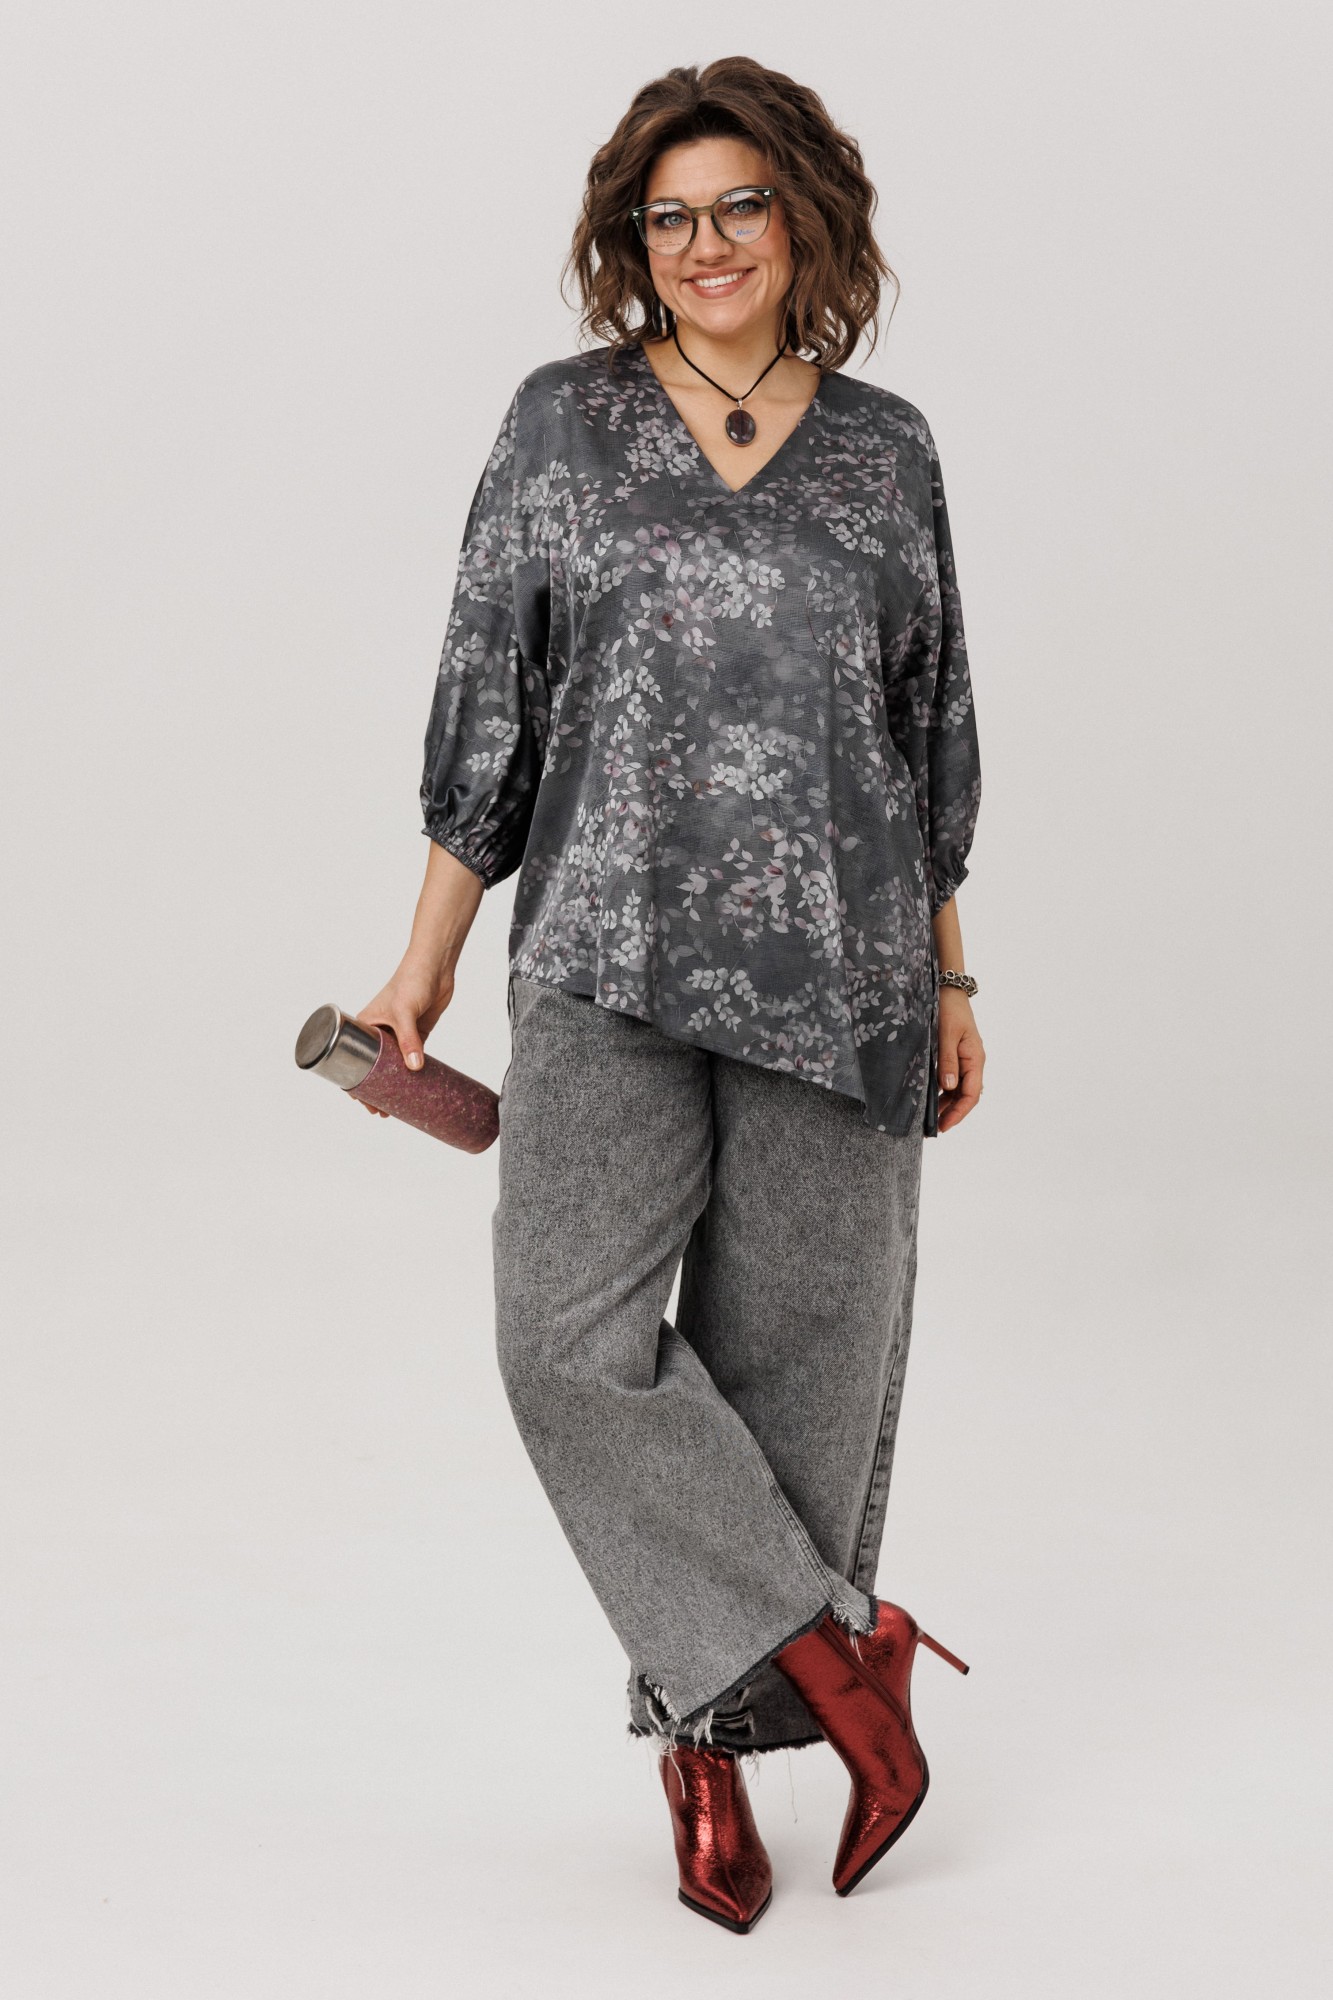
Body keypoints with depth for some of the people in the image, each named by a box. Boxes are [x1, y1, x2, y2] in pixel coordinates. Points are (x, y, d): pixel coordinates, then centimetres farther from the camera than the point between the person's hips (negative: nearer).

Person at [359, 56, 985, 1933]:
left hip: (834, 968, 1)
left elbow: (931, 723, 13)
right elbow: (486, 699, 5)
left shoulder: (887, 450, 8)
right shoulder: (563, 423, 4)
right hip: (612, 961, -1)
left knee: (795, 1350, 3)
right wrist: (429, 954, 3)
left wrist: (949, 978, 12)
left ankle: (714, 1728, 19)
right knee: (573, 1330, -15)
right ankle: (838, 1649, 0)